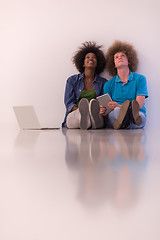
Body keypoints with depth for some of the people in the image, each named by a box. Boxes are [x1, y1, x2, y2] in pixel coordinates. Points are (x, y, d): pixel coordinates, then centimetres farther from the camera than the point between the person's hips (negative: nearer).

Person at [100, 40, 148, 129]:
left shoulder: (140, 79, 11)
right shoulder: (109, 84, 17)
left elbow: (139, 104, -2)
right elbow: (106, 109, 9)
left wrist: (119, 106, -22)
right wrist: (103, 113, -19)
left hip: (139, 115, 0)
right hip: (113, 117, 0)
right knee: (118, 110, -37)